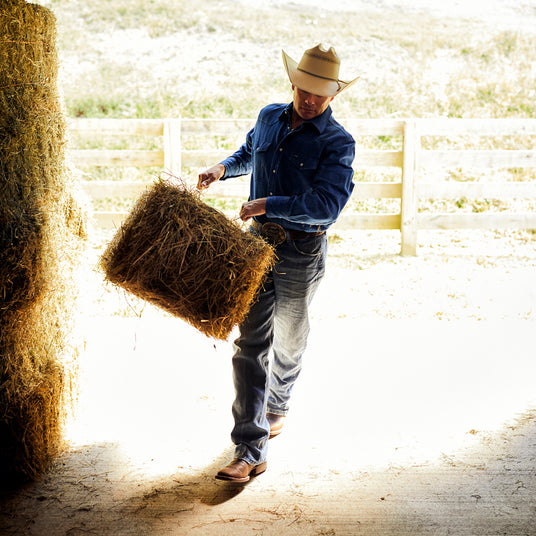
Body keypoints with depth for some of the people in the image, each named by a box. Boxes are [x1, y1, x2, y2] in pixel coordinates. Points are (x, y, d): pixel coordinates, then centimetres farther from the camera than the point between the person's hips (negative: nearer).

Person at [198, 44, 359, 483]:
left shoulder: (338, 143, -13)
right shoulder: (269, 118, 5)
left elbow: (326, 204, -26)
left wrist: (267, 204, -27)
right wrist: (223, 169, 10)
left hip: (301, 252, -3)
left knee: (289, 339, 15)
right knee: (251, 343, -4)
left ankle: (276, 408, 45)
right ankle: (250, 451, -2)